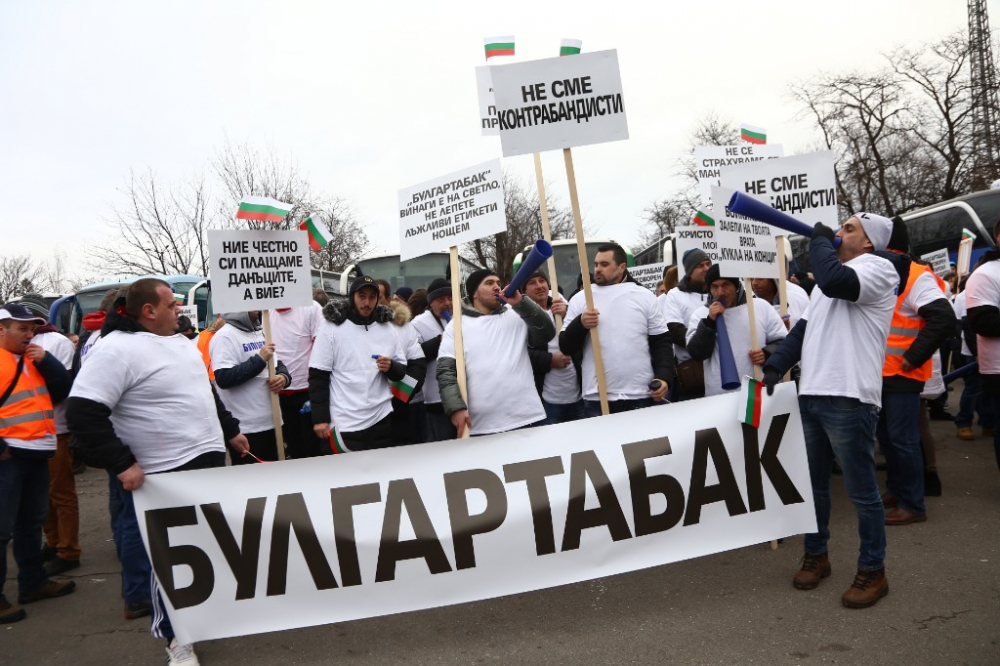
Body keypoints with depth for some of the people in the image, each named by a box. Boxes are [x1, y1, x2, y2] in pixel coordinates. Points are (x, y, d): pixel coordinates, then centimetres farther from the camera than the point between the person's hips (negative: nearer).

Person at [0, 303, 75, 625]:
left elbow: (62, 390, 12)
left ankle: (33, 582, 29)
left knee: (31, 522, 17)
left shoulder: (33, 359, 15)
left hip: (36, 453, 8)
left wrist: (46, 361, -3)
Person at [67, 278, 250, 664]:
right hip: (166, 473, -8)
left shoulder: (181, 342, 12)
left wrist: (230, 431, 24)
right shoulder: (117, 349, -16)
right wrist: (121, 463, -22)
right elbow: (83, 412, -21)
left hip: (211, 459, 8)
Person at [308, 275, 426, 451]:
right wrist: (320, 418, -8)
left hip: (382, 421, 3)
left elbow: (402, 372, 11)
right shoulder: (331, 328, -3)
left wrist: (391, 367, -13)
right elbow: (318, 376, -3)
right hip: (344, 424, -3)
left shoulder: (388, 328, 6)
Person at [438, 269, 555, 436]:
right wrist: (456, 408, -16)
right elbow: (446, 371, -1)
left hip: (527, 418, 2)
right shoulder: (457, 324, 7)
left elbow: (547, 334, 2)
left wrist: (521, 302, -5)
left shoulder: (516, 315, 14)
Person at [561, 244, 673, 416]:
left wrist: (664, 377, -4)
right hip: (597, 399, 0)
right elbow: (566, 347, 3)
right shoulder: (580, 299, 5)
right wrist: (580, 324, -15)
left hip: (641, 396, 1)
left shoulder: (644, 296, 7)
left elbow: (661, 342, 9)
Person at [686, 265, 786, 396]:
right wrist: (709, 322, -14)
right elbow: (697, 354, -5)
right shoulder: (701, 314, 5)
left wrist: (767, 353, -10)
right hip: (719, 395, -1)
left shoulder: (761, 307, 7)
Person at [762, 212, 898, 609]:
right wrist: (776, 365, 7)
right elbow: (803, 328, 20)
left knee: (862, 491, 2)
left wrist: (819, 241, -10)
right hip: (810, 396, 9)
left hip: (849, 400, -9)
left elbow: (835, 280, -28)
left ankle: (872, 571, 16)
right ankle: (816, 556, 31)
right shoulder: (830, 278, 22)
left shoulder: (878, 269, -6)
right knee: (813, 484, 17)